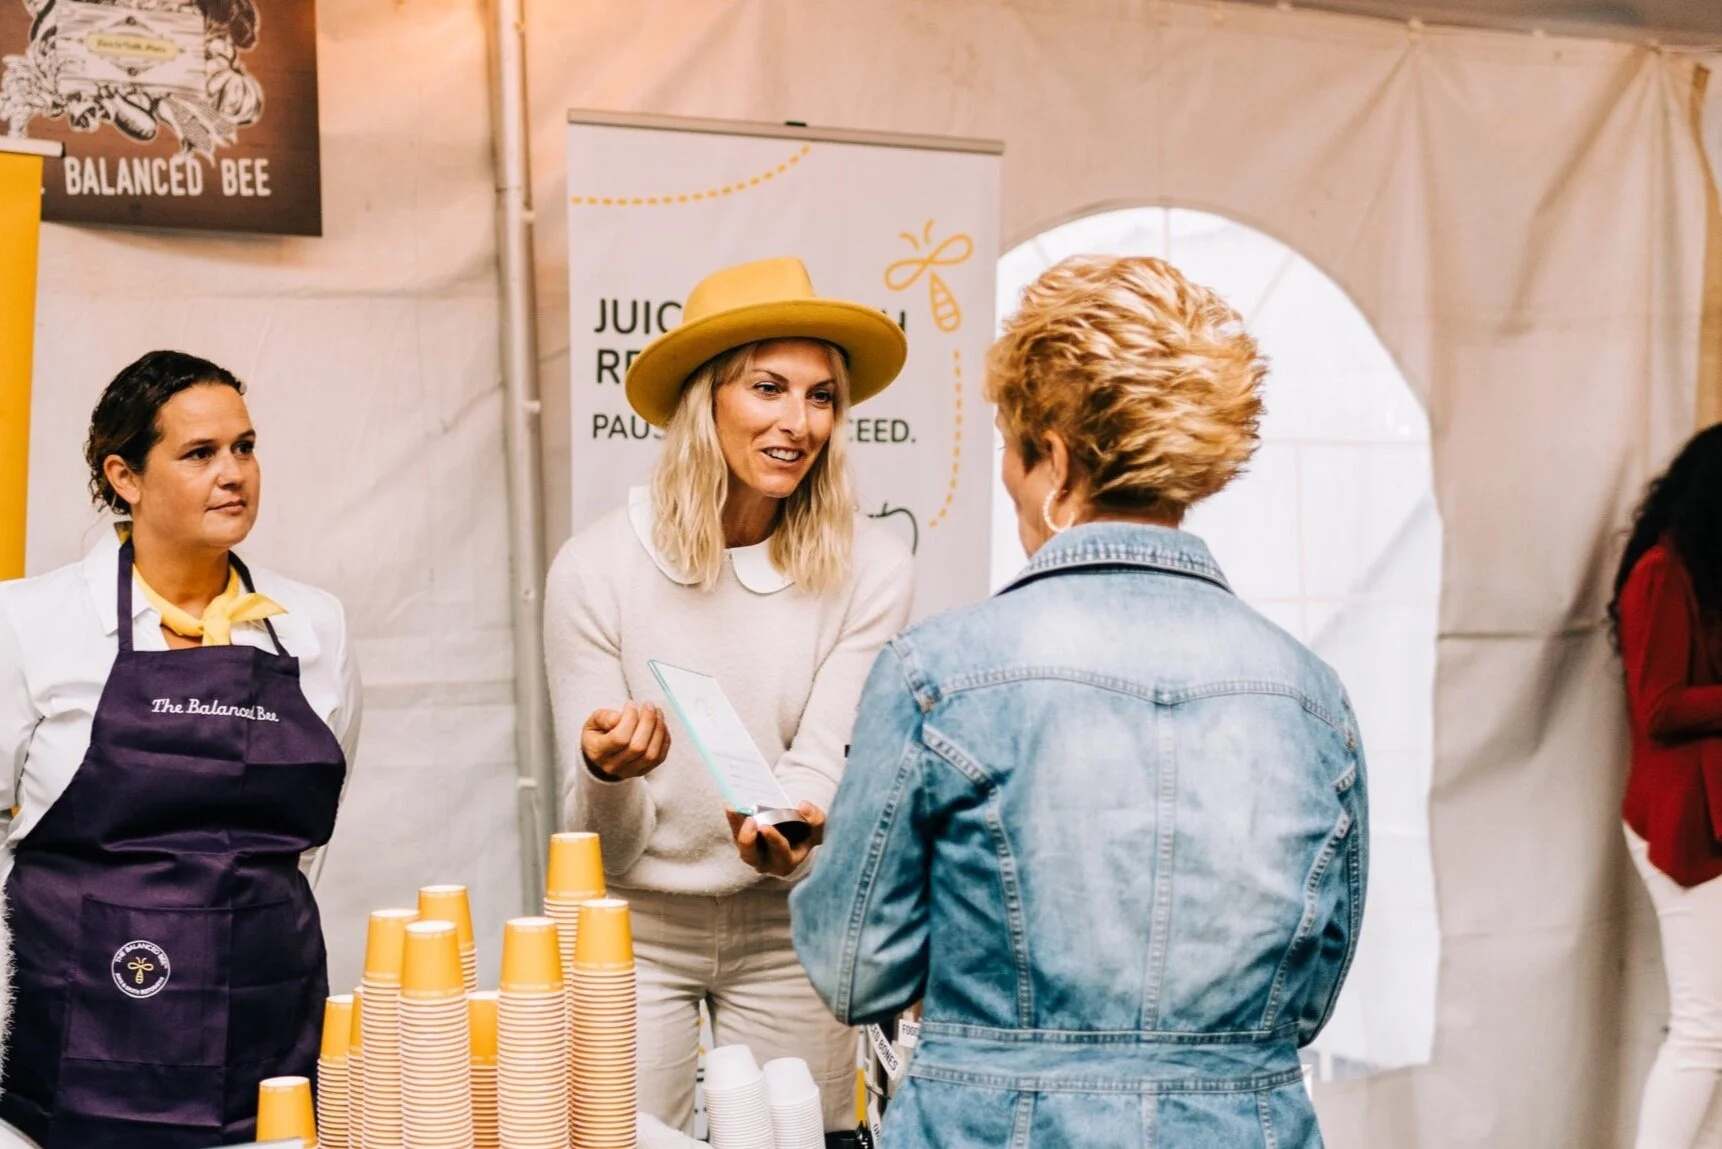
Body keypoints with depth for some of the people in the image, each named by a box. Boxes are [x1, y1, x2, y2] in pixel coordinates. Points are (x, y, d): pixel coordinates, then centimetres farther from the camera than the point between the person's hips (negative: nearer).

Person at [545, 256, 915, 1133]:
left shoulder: (869, 569, -10)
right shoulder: (597, 567, -12)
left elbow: (825, 761, -12)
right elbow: (603, 845, -10)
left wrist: (790, 827, -35)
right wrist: (606, 773, -34)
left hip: (786, 930, 1)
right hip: (636, 929, -1)